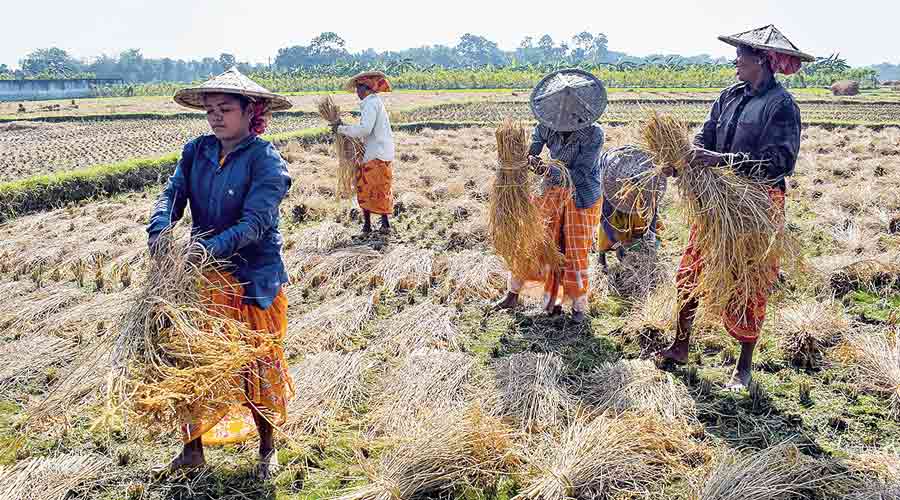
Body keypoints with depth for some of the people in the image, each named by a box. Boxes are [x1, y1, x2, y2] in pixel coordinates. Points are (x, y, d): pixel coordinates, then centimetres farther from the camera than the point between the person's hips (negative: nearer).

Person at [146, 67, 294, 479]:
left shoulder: (265, 159, -15)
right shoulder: (197, 151, 2)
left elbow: (255, 223, -23)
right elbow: (172, 193, -5)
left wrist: (205, 249, -33)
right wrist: (160, 229, -26)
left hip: (252, 279, -5)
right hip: (203, 275, 5)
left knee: (254, 364, 8)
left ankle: (267, 448, 31)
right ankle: (193, 449, 30)